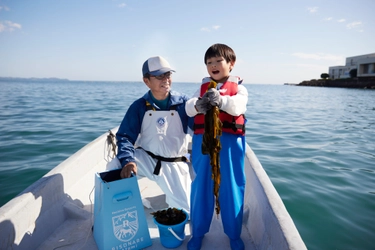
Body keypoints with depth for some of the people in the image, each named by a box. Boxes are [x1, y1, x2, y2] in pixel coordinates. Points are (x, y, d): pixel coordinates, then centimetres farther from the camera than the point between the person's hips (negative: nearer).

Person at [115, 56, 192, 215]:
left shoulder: (183, 102, -9)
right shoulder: (139, 106, -7)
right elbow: (125, 136, -11)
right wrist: (127, 161, -31)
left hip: (175, 165, 0)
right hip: (146, 159, 0)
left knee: (184, 211, 1)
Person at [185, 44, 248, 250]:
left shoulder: (239, 88, 6)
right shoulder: (203, 87, 13)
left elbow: (238, 107, -15)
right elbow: (188, 108, -2)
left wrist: (221, 100, -35)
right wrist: (198, 104, -26)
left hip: (230, 142, -2)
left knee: (231, 188, 8)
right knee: (201, 187, 10)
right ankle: (198, 232, 29)